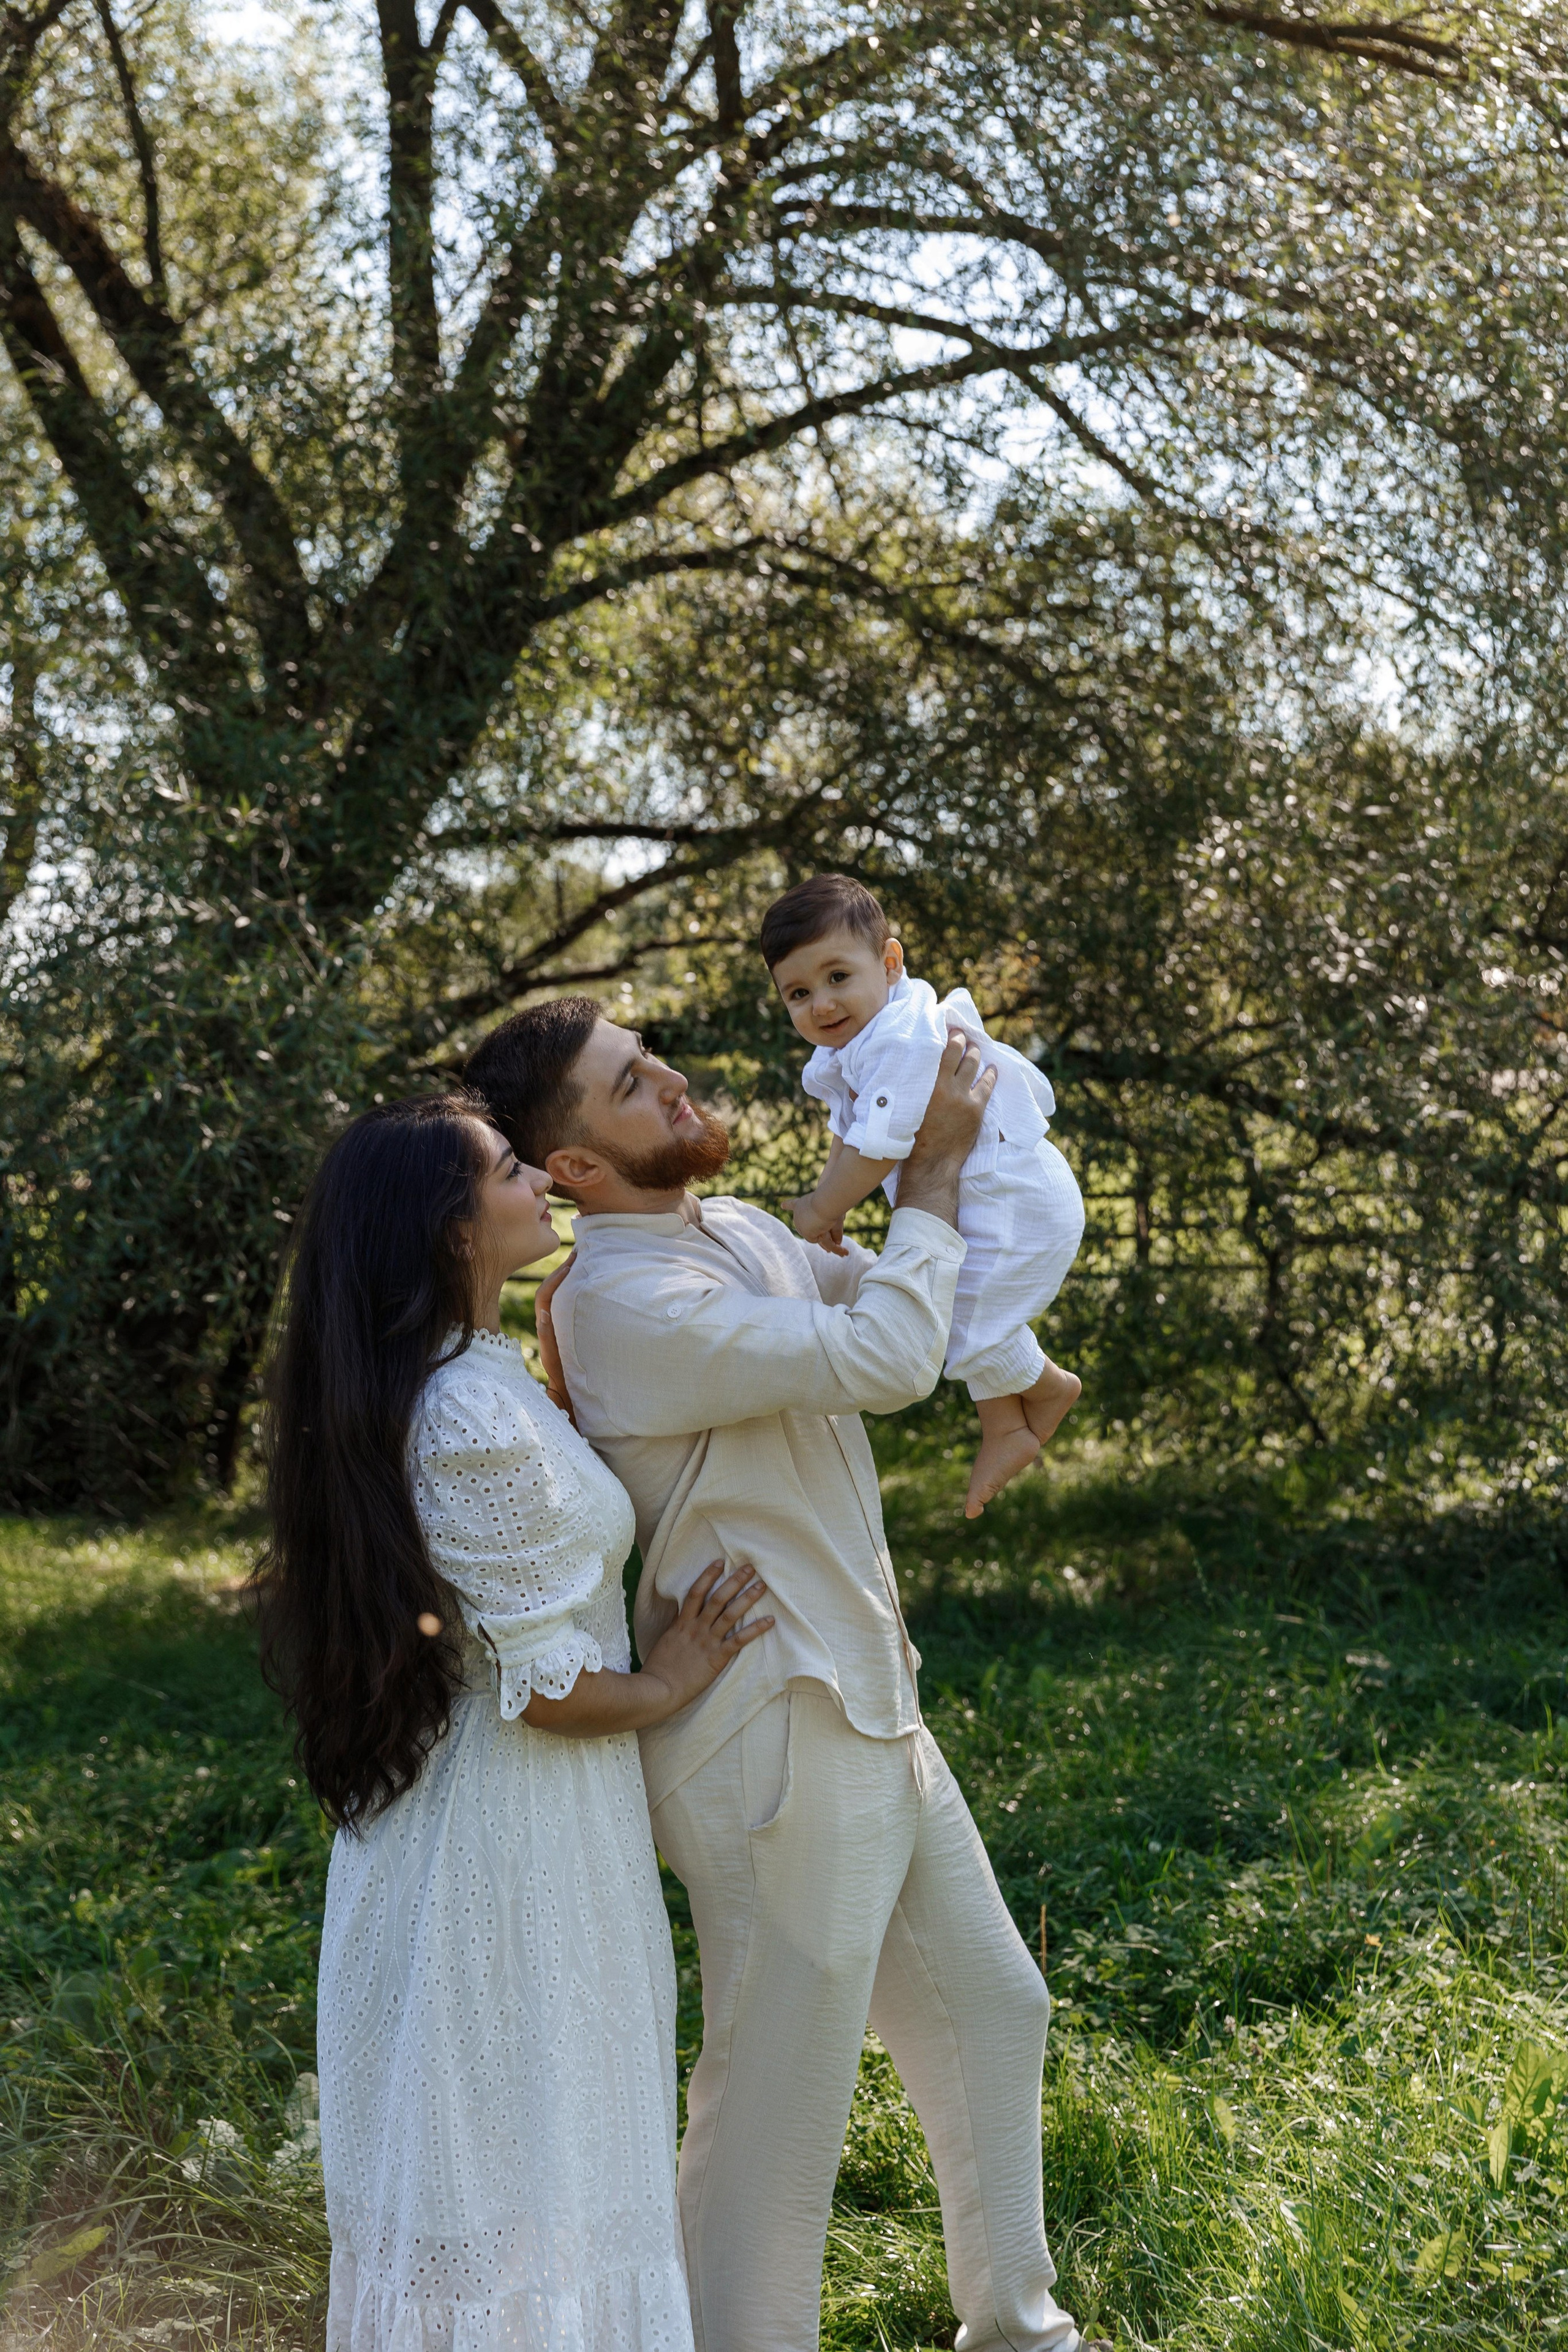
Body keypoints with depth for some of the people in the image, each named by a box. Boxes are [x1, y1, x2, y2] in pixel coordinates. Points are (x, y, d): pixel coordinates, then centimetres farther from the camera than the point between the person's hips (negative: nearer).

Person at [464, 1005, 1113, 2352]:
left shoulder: (744, 1234, 8)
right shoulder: (627, 1304, -22)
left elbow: (887, 1297, 20)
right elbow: (890, 1358, -26)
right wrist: (936, 1160, -14)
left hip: (872, 1719, 10)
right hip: (774, 1751, -10)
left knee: (990, 2010, 22)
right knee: (781, 2092, 2)